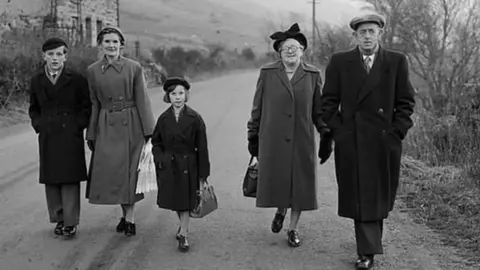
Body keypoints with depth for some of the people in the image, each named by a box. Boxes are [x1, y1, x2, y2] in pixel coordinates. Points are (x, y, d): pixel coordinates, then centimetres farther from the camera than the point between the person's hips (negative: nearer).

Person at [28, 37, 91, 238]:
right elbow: (33, 108, 19)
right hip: (47, 137, 3)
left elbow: (86, 107, 4)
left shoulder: (77, 79, -2)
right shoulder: (36, 81, 7)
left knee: (70, 178, -3)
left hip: (71, 136, -3)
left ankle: (71, 222, 2)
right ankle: (59, 219, 17)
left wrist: (78, 125, -6)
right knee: (51, 179, 6)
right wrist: (38, 125, 4)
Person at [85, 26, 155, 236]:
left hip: (130, 125, -2)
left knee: (129, 170, 0)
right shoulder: (93, 71, 4)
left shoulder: (134, 68, -3)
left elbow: (142, 100, -3)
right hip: (106, 126, 2)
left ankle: (129, 218, 9)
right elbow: (94, 104, 7)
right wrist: (91, 134, 7)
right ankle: (125, 215, 23)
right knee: (110, 170, 4)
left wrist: (149, 131, -6)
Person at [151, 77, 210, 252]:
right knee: (174, 201, 15)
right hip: (168, 167, 3)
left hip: (188, 167, -3)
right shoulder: (164, 119, -2)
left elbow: (202, 147, -7)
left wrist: (203, 173, -8)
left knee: (185, 202, 2)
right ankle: (183, 224, 41)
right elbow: (156, 142, 12)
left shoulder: (195, 118, -10)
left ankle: (183, 235, 15)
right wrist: (159, 157, -6)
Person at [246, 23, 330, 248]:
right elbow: (257, 107, 5)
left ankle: (293, 229, 22)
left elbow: (319, 109, 8)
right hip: (272, 140, 0)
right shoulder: (267, 73, 1)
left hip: (302, 141, 1)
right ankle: (280, 210, 37)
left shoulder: (312, 75, 3)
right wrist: (252, 136, 6)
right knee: (274, 181, 4)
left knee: (300, 183, 5)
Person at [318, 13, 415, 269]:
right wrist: (338, 131, -3)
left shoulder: (397, 61, 4)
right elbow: (328, 102, 5)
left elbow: (406, 102, 5)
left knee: (378, 195, 9)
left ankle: (368, 245, 28)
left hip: (384, 142, 1)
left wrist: (396, 133, -3)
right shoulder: (339, 62, 4)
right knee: (360, 197, 0)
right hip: (350, 142, 0)